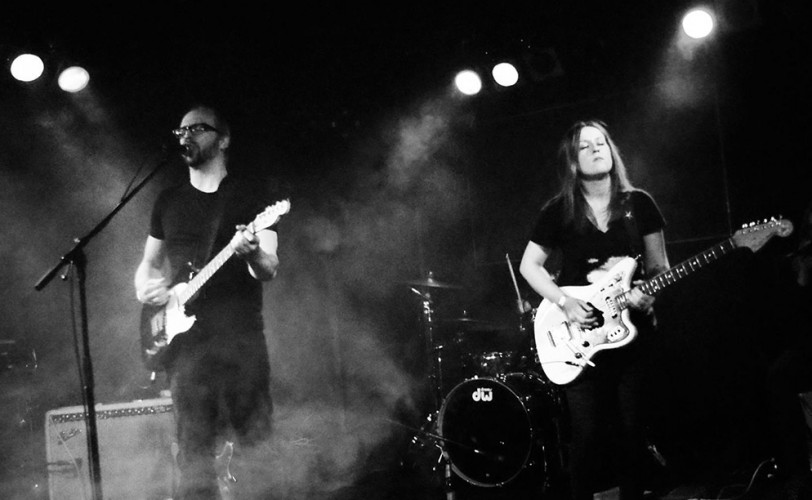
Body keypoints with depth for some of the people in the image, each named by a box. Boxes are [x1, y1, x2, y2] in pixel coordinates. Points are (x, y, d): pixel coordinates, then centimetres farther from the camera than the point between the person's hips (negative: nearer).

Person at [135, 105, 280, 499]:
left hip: (240, 338, -3)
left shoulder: (251, 196, 5)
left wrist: (253, 253, -27)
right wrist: (145, 286, 1)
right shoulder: (169, 201, 16)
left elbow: (269, 271, -4)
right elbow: (149, 262, 24)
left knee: (253, 445, -5)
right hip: (184, 339, 3)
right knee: (194, 449, -2)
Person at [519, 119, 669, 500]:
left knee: (632, 431, 3)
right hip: (580, 339, -2)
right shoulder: (559, 211, 0)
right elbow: (529, 265, 4)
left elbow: (658, 265, 8)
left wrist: (647, 291, -13)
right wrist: (564, 302, -10)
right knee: (587, 434, -4)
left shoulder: (638, 204, 5)